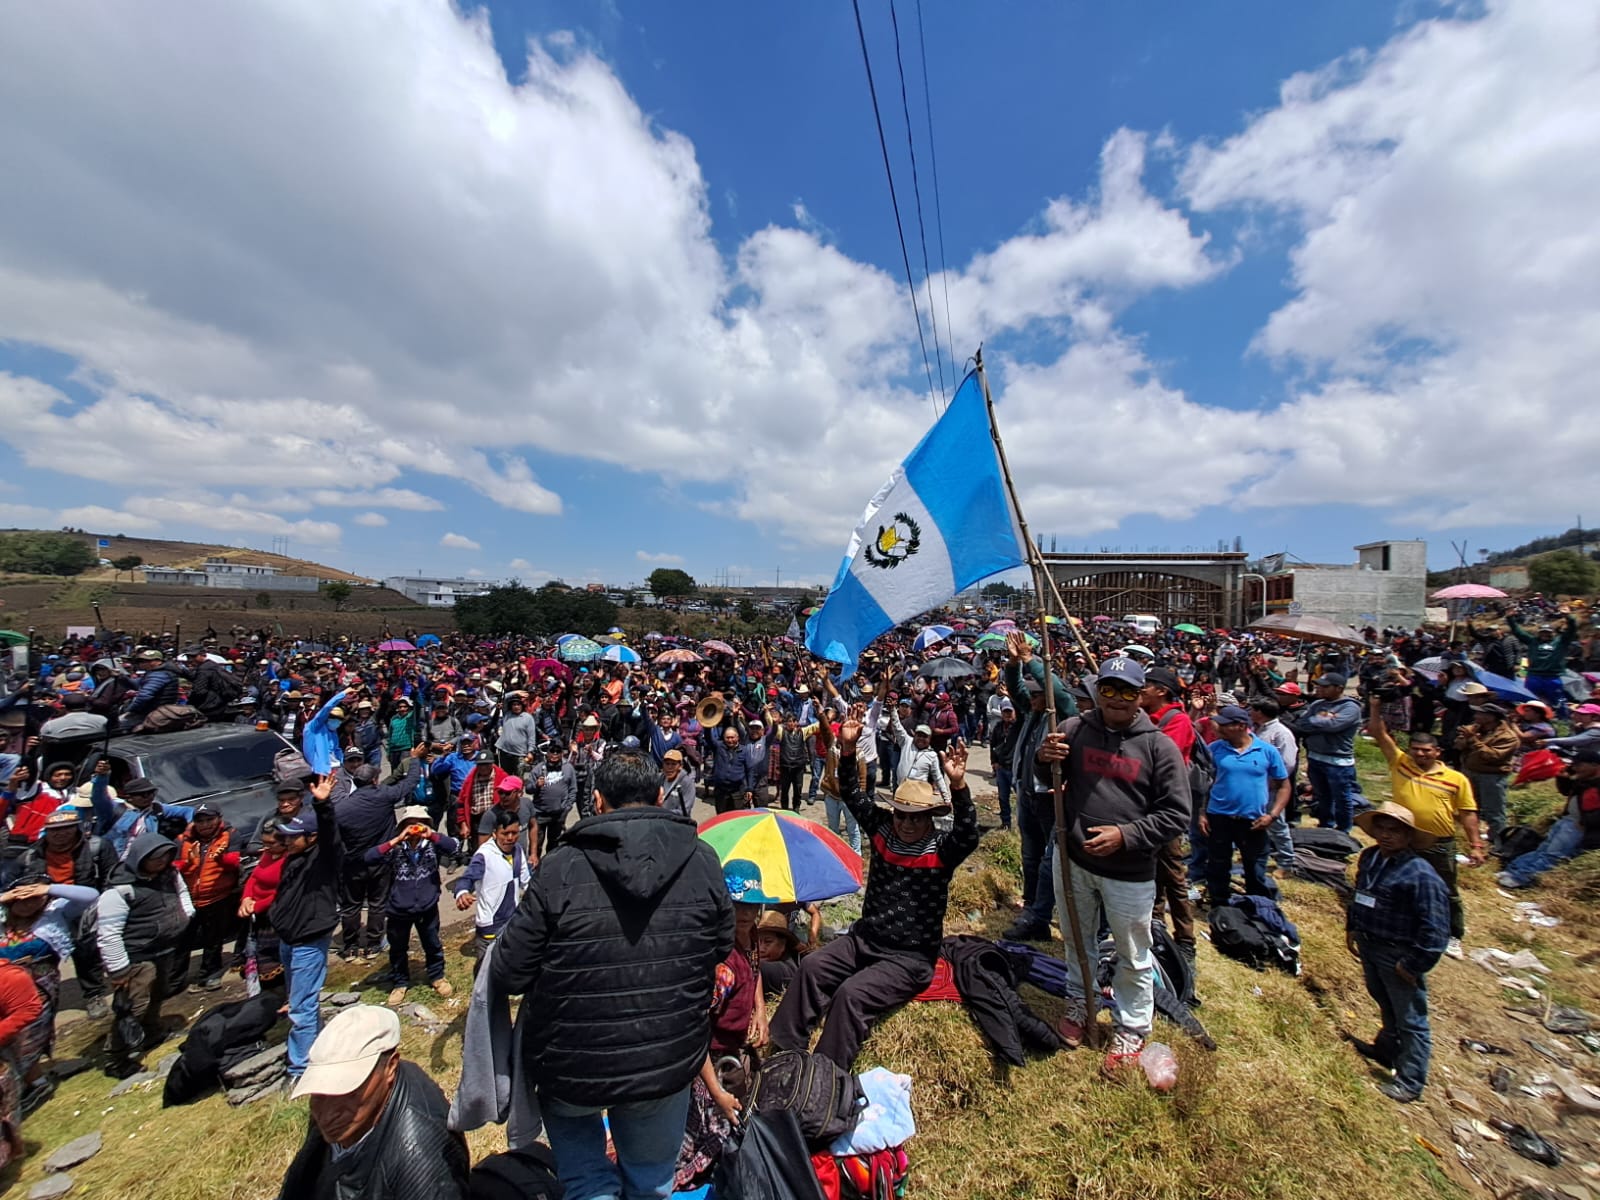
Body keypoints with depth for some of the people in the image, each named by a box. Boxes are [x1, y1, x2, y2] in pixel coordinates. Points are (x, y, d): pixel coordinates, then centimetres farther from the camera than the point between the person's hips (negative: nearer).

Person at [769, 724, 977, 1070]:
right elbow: (853, 797, -3)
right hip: (864, 938, 6)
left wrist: (958, 786, -50)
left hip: (909, 957, -5)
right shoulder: (883, 832, 0)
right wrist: (848, 751, -16)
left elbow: (968, 836, -33)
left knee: (852, 993, -24)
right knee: (812, 967, -9)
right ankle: (783, 1049, 4)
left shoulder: (941, 850, -13)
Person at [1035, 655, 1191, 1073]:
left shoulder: (1159, 745, -11)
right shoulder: (1076, 729, -7)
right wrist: (1044, 758, -20)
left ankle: (1132, 1027, 41)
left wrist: (1126, 835, -22)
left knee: (1133, 955, 17)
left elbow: (1176, 814, -10)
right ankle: (1078, 1000, 48)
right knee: (1077, 939, 24)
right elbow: (1046, 778, 3)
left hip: (1130, 873, -2)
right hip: (1073, 861, 2)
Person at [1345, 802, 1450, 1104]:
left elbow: (1434, 929, -20)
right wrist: (1352, 928, 12)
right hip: (1369, 948, 7)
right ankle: (1387, 1049, 47)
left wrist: (1414, 964, -17)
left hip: (1399, 956, -7)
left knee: (1410, 1020, 10)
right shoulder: (1369, 857, -2)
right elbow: (1358, 895, 14)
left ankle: (1410, 1082, 24)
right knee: (1386, 1006, 27)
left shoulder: (1421, 875, -24)